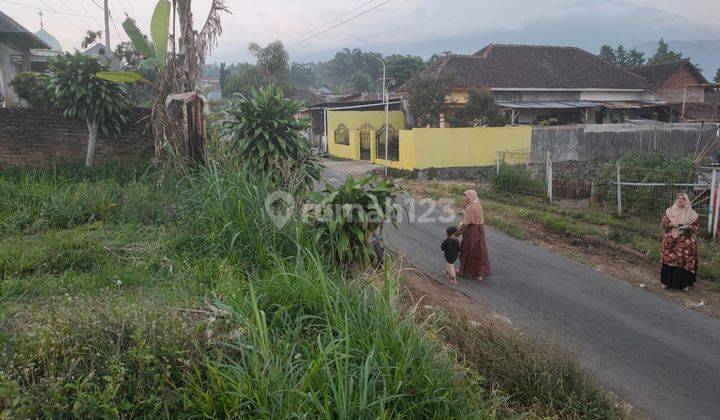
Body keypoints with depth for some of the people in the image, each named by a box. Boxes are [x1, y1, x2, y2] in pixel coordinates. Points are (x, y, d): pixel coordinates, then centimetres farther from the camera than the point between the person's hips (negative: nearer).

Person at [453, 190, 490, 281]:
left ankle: (463, 271, 23)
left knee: (467, 251, 8)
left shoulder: (470, 208, -22)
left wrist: (457, 234, -18)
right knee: (479, 251, 14)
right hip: (479, 230, 8)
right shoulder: (478, 206, 5)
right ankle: (481, 272, 20)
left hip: (471, 231, -8)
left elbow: (466, 223, -22)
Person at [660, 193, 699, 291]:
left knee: (685, 261, -2)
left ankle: (684, 283, 9)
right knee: (669, 259, 0)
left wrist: (688, 227, -17)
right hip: (671, 240, 1)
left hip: (685, 242, -1)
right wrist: (671, 225, -16)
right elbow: (664, 223, 4)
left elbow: (695, 226, 4)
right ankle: (667, 281, 11)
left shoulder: (692, 213, 2)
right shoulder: (669, 211, 5)